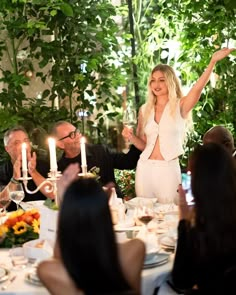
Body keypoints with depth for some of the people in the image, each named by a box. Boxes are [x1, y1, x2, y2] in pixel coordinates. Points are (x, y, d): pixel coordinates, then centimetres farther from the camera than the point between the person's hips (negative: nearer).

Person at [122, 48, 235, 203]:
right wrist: (131, 136, -7)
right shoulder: (145, 110, 7)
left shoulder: (180, 106, -3)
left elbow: (197, 88, -22)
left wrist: (213, 61, -34)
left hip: (169, 168, -3)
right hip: (145, 167, 3)